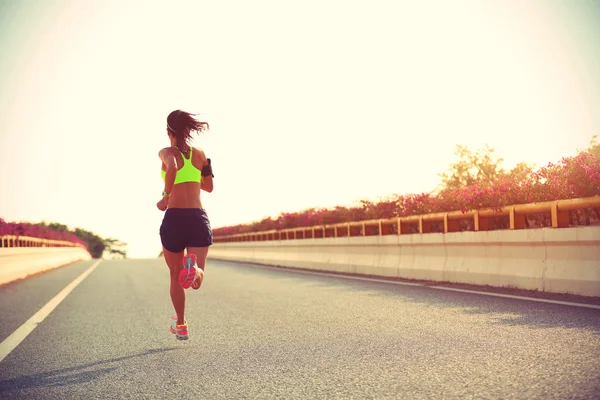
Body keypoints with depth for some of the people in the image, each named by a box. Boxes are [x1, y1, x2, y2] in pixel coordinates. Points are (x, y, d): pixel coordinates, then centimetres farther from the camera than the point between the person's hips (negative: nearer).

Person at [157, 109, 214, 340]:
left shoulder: (167, 152, 0)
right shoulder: (200, 154, 12)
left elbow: (172, 167, -25)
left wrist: (166, 195, -15)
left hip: (174, 218, -2)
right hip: (199, 218, 2)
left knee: (175, 275, 19)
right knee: (196, 282, 1)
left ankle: (181, 326, 29)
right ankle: (194, 267, -37)